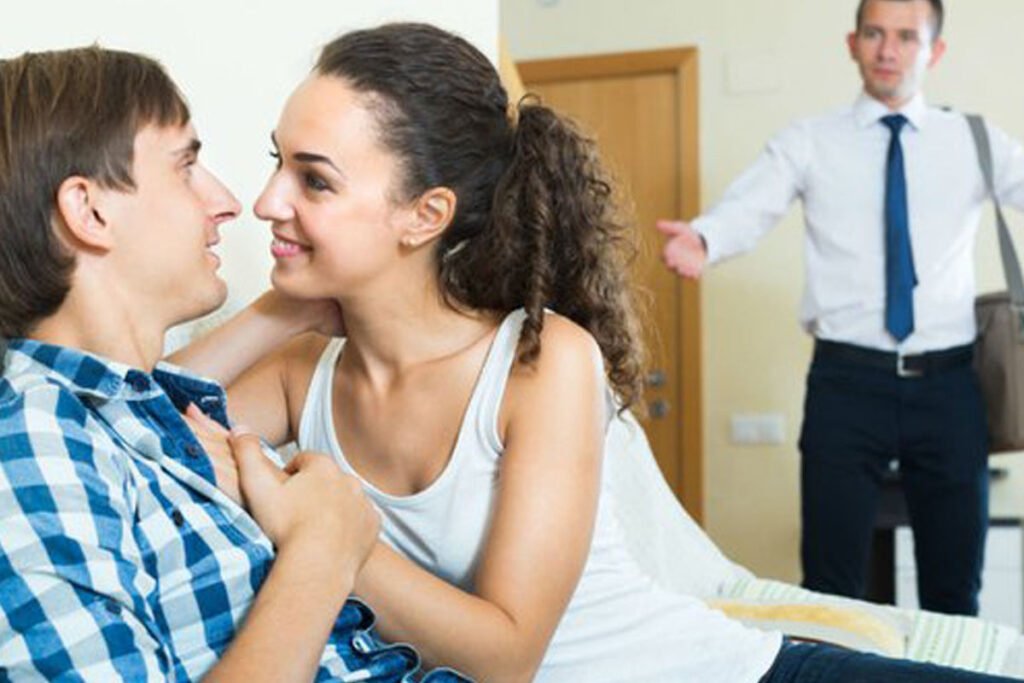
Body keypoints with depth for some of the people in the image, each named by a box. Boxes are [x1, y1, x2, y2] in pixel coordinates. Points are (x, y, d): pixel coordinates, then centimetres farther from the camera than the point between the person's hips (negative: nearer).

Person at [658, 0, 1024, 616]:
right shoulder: (809, 143, 4)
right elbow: (750, 207, -12)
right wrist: (703, 239, -34)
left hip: (948, 384, 2)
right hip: (848, 380, -2)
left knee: (955, 586, 13)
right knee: (832, 584, 4)